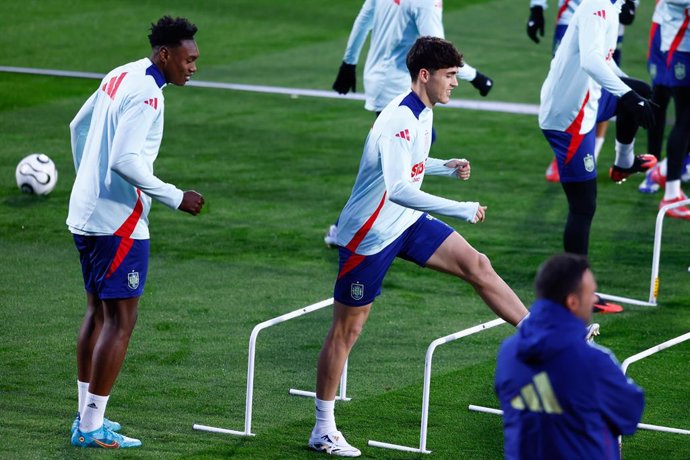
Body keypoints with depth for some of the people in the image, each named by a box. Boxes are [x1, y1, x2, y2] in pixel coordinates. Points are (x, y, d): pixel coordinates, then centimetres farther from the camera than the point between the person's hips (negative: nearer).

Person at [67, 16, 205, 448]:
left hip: (85, 213, 10)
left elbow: (79, 126, 22)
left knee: (98, 312, 16)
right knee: (121, 319, -4)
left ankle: (87, 418, 21)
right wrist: (176, 198, -19)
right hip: (119, 222, -10)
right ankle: (92, 428, -3)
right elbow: (125, 160, -26)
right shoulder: (146, 95, -19)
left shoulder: (119, 77, 10)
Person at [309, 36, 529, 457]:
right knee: (347, 328, 2)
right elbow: (398, 189, -39)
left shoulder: (424, 113, 3)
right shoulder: (399, 120, -28)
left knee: (477, 265, -3)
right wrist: (462, 210, -37)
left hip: (407, 222, 8)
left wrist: (447, 167, 5)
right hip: (369, 234, -8)